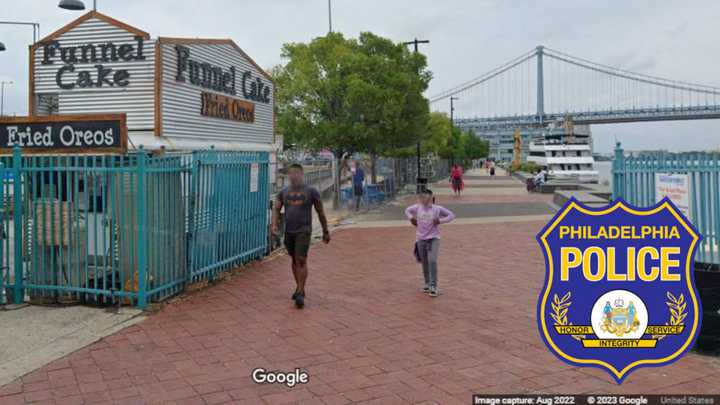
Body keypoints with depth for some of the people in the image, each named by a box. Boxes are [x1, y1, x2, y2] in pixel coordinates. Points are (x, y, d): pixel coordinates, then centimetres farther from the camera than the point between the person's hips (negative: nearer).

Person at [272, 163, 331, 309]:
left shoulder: (311, 191, -2)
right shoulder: (284, 192, 9)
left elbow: (320, 212, 2)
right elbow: (276, 208, 4)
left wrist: (325, 231, 5)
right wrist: (274, 224, -14)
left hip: (303, 231, -5)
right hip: (289, 232, 5)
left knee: (301, 260, -13)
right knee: (294, 260, 15)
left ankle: (300, 293, -10)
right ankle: (299, 288, 30)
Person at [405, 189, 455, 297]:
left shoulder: (437, 209, -7)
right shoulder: (417, 208, 0)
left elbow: (451, 215, -2)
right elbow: (407, 210, 19)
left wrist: (440, 221, -13)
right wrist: (411, 218, 2)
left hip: (433, 238, -3)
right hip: (421, 239, 3)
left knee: (432, 261, -17)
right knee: (424, 263, 12)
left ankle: (434, 286, -10)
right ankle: (427, 283, 30)